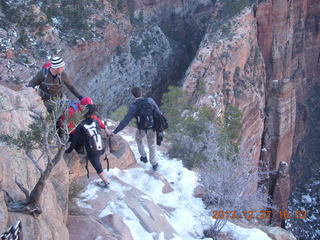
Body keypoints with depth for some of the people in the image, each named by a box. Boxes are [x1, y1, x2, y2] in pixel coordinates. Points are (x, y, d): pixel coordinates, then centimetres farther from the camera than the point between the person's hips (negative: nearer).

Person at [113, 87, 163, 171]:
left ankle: (143, 156, 37)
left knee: (138, 139, 34)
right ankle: (154, 164, 28)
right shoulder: (150, 100, -12)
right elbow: (158, 112, -2)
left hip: (141, 129, -2)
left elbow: (125, 121, -22)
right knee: (152, 146, 23)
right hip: (152, 128, 2)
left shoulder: (134, 106, -20)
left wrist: (115, 131, -18)